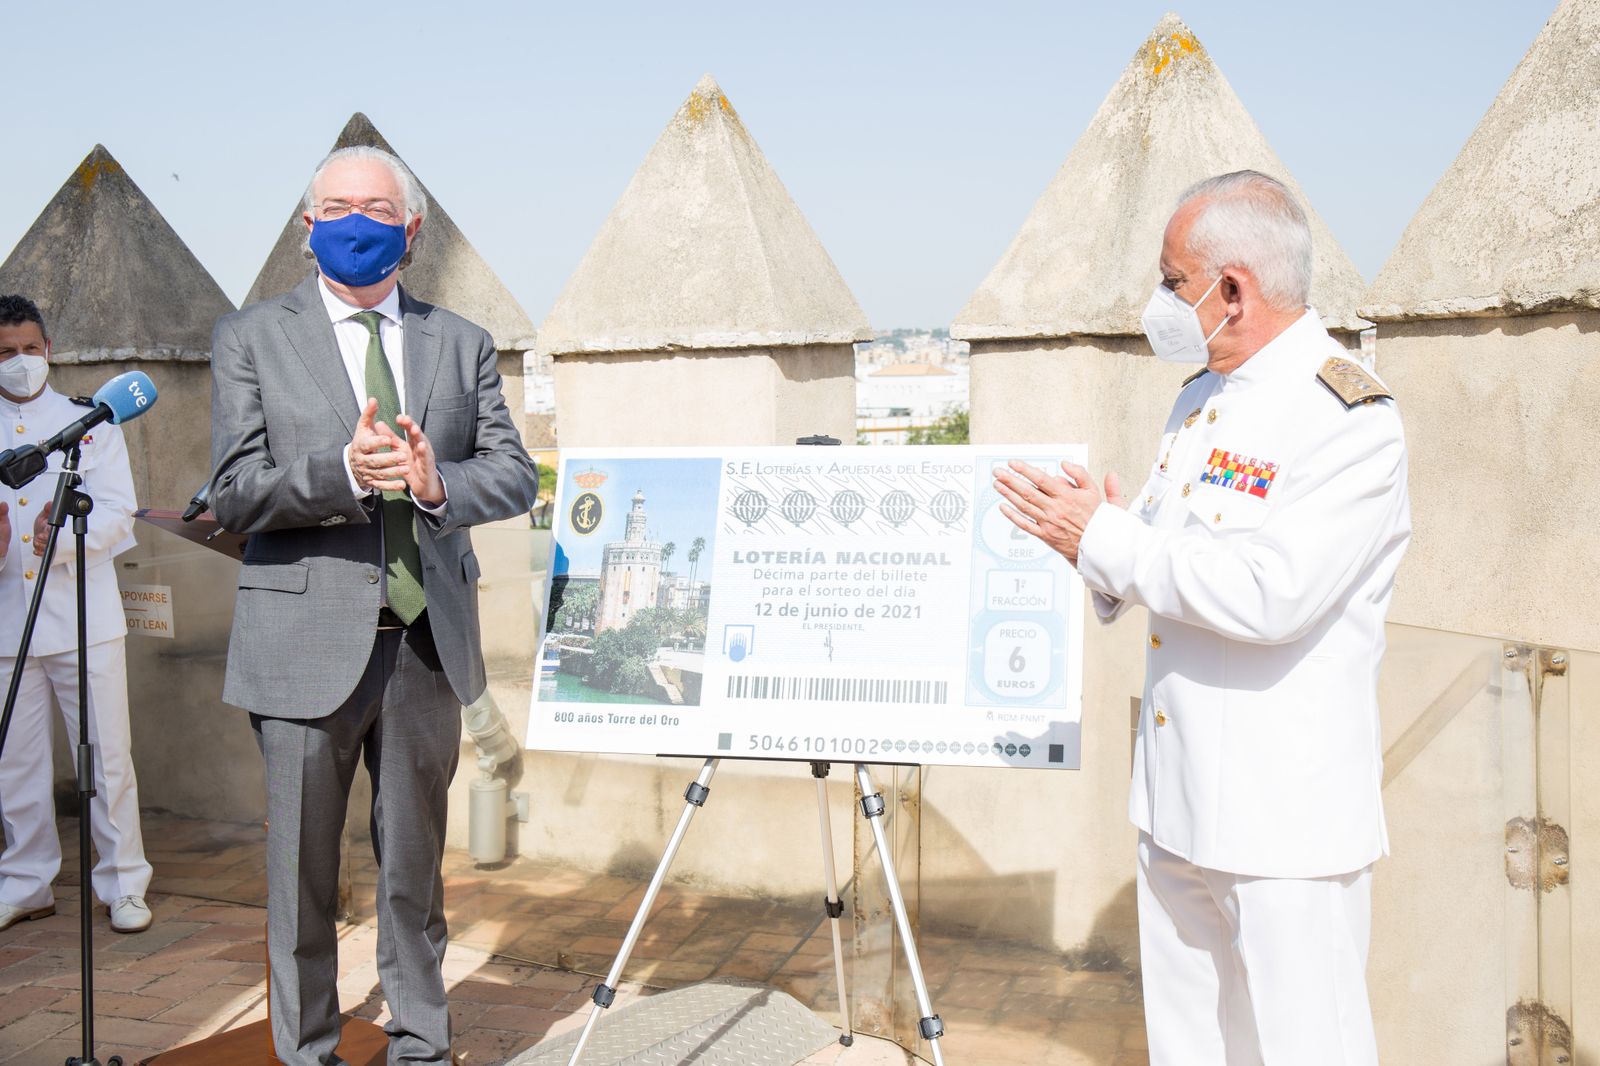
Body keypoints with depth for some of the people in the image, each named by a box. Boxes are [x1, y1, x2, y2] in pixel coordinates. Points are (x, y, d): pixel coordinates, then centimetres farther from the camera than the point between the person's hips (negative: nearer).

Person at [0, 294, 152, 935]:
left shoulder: (90, 422, 8)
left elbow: (117, 514, -1)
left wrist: (64, 538, -21)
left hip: (84, 618, -2)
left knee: (106, 756, -1)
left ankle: (123, 884, 8)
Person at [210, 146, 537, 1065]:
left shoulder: (463, 344, 11)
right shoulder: (252, 338, 3)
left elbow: (515, 474, 5)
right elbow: (235, 494, -5)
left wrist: (437, 482, -16)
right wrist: (341, 472, -22)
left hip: (429, 642, 3)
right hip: (308, 638, -2)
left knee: (416, 861, 14)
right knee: (302, 869, 6)